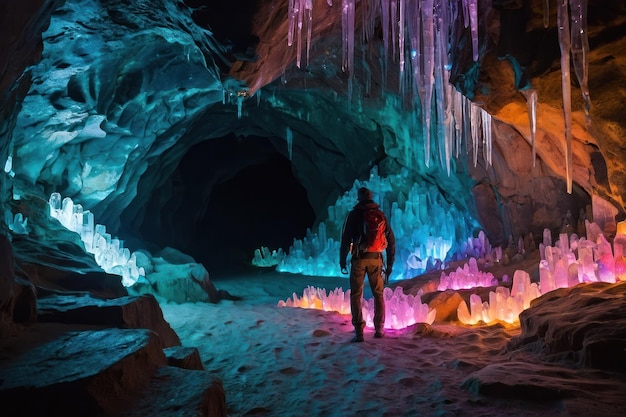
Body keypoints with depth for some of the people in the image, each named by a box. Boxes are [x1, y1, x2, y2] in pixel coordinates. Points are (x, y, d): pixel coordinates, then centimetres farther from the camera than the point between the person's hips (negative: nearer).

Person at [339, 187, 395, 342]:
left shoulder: (353, 215, 1)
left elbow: (345, 239, -4)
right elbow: (391, 240, 8)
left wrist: (342, 261, 2)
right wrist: (390, 264, 13)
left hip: (359, 259, -2)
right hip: (376, 259, 2)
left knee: (356, 295, 3)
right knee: (378, 294, 15)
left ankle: (359, 331, -3)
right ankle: (379, 329, 19)